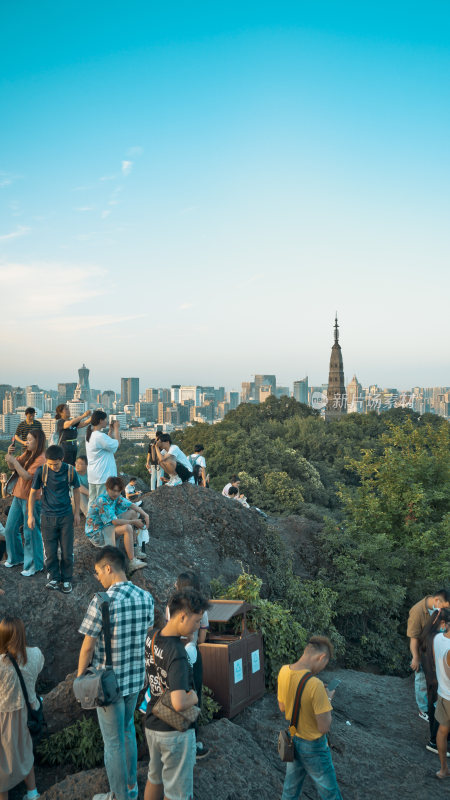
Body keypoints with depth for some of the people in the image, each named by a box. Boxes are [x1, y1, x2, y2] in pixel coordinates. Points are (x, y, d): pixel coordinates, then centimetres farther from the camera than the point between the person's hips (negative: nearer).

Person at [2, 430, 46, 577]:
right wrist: (9, 454, -5)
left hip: (31, 500, -8)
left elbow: (27, 476, -23)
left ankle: (34, 565, 15)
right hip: (18, 497, 9)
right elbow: (12, 467, 12)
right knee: (10, 529, 17)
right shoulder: (27, 454, 8)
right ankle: (16, 557, 36)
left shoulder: (41, 459, -18)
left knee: (31, 533, 1)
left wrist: (14, 460, -21)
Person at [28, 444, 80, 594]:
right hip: (48, 517, 0)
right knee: (50, 551, 4)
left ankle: (66, 580, 20)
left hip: (66, 516, 0)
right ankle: (54, 578, 21)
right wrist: (30, 515, 1)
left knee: (67, 551, 5)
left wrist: (77, 512, 7)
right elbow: (33, 493, 1)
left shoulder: (70, 471, -10)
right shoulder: (41, 471, -11)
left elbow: (76, 489, 5)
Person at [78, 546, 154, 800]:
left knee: (114, 741, 11)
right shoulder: (146, 597, -5)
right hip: (136, 678, 6)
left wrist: (80, 676, 0)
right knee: (128, 730, 26)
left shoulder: (102, 601, -23)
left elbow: (88, 646, -16)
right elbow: (147, 636, 5)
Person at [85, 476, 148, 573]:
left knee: (134, 512, 3)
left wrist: (145, 514, -11)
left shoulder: (115, 496, -2)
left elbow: (131, 505, 4)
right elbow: (114, 521, -29)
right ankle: (132, 563, -27)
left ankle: (132, 548, 5)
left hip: (108, 525, 9)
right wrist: (134, 522, -20)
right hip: (96, 532, -9)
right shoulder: (102, 501, -27)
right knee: (127, 528, -29)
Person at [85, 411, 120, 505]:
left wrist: (111, 430, 16)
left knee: (92, 502, 13)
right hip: (103, 476, -9)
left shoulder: (90, 435, 11)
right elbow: (116, 443, -14)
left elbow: (108, 442, 19)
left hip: (92, 476, 10)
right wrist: (116, 428, -3)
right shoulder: (100, 436, -20)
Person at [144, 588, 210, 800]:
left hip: (152, 724, 8)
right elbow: (179, 704, -37)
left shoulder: (151, 637, -6)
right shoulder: (177, 654, -31)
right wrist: (194, 696, -17)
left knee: (155, 778, 27)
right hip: (176, 730, -7)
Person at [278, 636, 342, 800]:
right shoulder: (315, 685, -33)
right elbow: (324, 728, -26)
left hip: (292, 739, 6)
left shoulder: (283, 671, -11)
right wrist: (327, 699, -11)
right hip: (313, 747, -6)